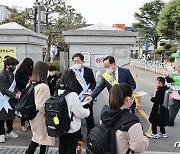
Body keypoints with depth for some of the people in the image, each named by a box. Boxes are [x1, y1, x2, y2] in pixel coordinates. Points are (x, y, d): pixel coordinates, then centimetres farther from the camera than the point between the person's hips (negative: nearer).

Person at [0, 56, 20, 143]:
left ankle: (10, 131, 31)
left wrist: (17, 92, -5)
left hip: (11, 99, 7)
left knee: (11, 116, 16)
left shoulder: (11, 74, 6)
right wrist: (14, 95, -24)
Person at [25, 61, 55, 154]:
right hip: (42, 119, -7)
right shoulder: (43, 86, -24)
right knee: (45, 140, 12)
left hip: (34, 117, 7)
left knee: (37, 137, 24)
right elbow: (41, 106, -26)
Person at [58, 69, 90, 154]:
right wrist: (87, 111, 0)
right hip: (72, 128, -6)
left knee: (62, 147, 22)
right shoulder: (72, 95, -26)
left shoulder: (58, 92, -7)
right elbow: (80, 113, -21)